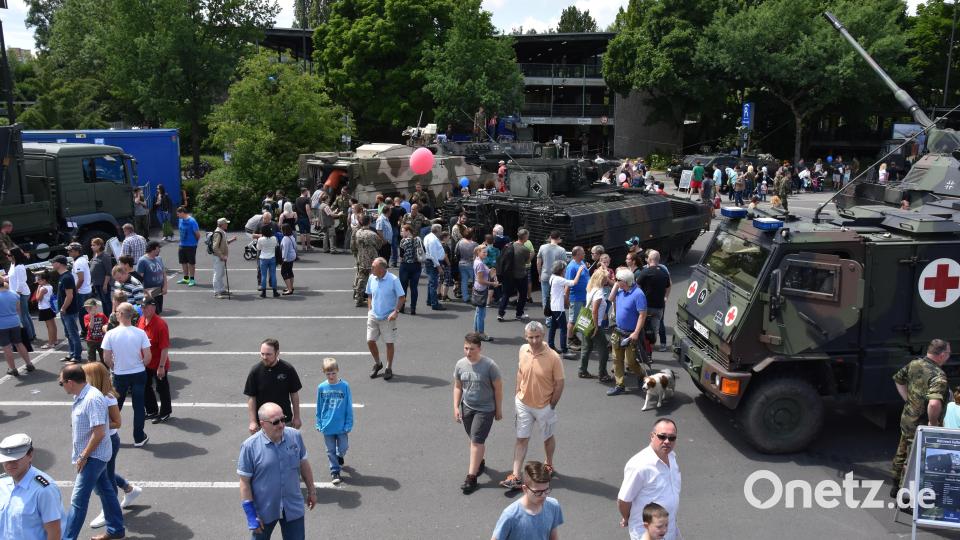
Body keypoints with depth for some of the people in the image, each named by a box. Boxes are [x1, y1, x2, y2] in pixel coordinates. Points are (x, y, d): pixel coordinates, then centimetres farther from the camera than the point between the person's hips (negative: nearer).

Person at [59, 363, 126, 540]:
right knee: (105, 490, 19)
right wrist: (81, 454, 15)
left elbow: (99, 432, -27)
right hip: (92, 454, 10)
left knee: (78, 500, -4)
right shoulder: (81, 396, 4)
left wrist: (83, 456, -19)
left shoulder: (92, 399, -26)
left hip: (93, 455, -10)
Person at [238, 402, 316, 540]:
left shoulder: (295, 436, -10)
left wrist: (311, 491, 13)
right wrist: (251, 515, -12)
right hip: (263, 510, -2)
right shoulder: (250, 446, -19)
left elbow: (304, 464, 5)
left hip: (293, 507, 2)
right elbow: (245, 482, -13)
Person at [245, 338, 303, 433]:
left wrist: (296, 417, 3)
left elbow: (294, 394, 0)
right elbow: (251, 398, -5)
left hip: (285, 421, 1)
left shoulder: (288, 369, -10)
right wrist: (253, 421, -9)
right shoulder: (255, 371, -10)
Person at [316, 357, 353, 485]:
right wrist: (319, 424, 4)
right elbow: (319, 407, 5)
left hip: (341, 426, -1)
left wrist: (348, 425, -5)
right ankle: (335, 472, 25)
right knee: (331, 451, 10)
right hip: (327, 426, 1)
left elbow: (349, 407, -5)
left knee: (343, 448, 10)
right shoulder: (321, 387, -5)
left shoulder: (344, 386, -10)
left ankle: (339, 457, 42)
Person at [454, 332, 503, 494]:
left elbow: (498, 388, -10)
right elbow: (457, 387, 6)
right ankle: (480, 462, 42)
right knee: (475, 440, 18)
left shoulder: (489, 365, -19)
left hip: (485, 409, -5)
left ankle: (471, 477, -3)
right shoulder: (460, 364, -5)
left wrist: (499, 409, -5)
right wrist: (456, 407, 0)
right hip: (467, 408, 5)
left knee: (477, 441, -8)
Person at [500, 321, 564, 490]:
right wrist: (518, 393, 7)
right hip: (523, 404, 3)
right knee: (521, 439, 6)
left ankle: (549, 464, 45)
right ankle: (515, 477, 9)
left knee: (548, 437, 19)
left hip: (544, 406, -3)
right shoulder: (523, 350, -10)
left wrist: (551, 406, -8)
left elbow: (559, 384, -14)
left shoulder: (553, 357, -23)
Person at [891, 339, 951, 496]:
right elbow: (934, 403, -41)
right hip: (920, 425, -8)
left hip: (906, 418, 8)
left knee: (902, 453, 23)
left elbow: (898, 379, 15)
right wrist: (933, 422, -24)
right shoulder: (938, 375, -26)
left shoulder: (914, 364, -2)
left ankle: (896, 486, 39)